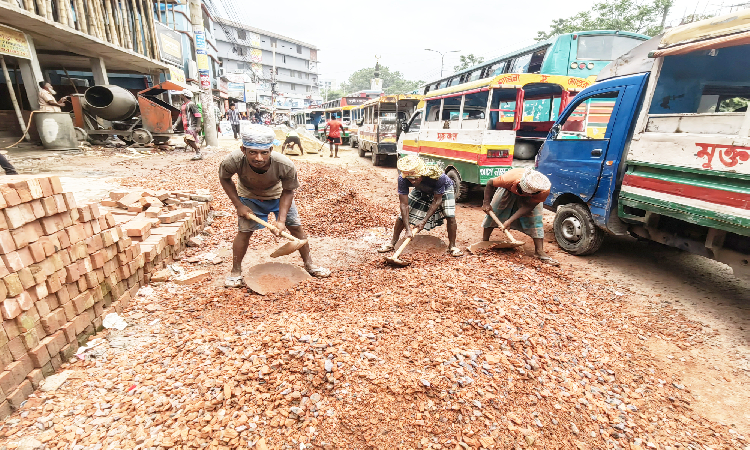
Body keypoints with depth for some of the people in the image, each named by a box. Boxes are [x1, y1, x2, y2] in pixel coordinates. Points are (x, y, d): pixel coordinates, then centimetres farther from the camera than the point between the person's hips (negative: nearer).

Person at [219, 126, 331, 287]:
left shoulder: (285, 165, -39)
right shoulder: (233, 161, -37)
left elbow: (288, 192, -21)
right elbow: (224, 179, -12)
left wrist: (281, 220, -28)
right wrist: (239, 205, -17)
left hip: (278, 194, 1)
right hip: (249, 197, 0)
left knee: (296, 226, 0)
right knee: (244, 230, -6)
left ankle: (309, 265, 18)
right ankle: (236, 272, 15)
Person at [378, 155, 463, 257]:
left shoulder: (438, 176, -43)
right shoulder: (402, 179, -37)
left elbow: (437, 200, -29)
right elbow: (404, 204, -31)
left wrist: (424, 221, -30)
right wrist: (408, 229, -33)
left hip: (443, 189, -2)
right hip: (421, 191, 2)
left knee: (450, 216, -19)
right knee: (402, 216, -6)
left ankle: (452, 246, 3)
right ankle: (392, 243, 12)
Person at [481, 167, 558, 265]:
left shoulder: (544, 190, -39)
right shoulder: (508, 180, -43)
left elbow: (528, 207, -29)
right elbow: (490, 184, -24)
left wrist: (510, 221, -34)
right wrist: (486, 203, -22)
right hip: (509, 190, 0)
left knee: (535, 220, -13)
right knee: (493, 212, -10)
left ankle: (539, 251, -8)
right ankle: (485, 241, 3)